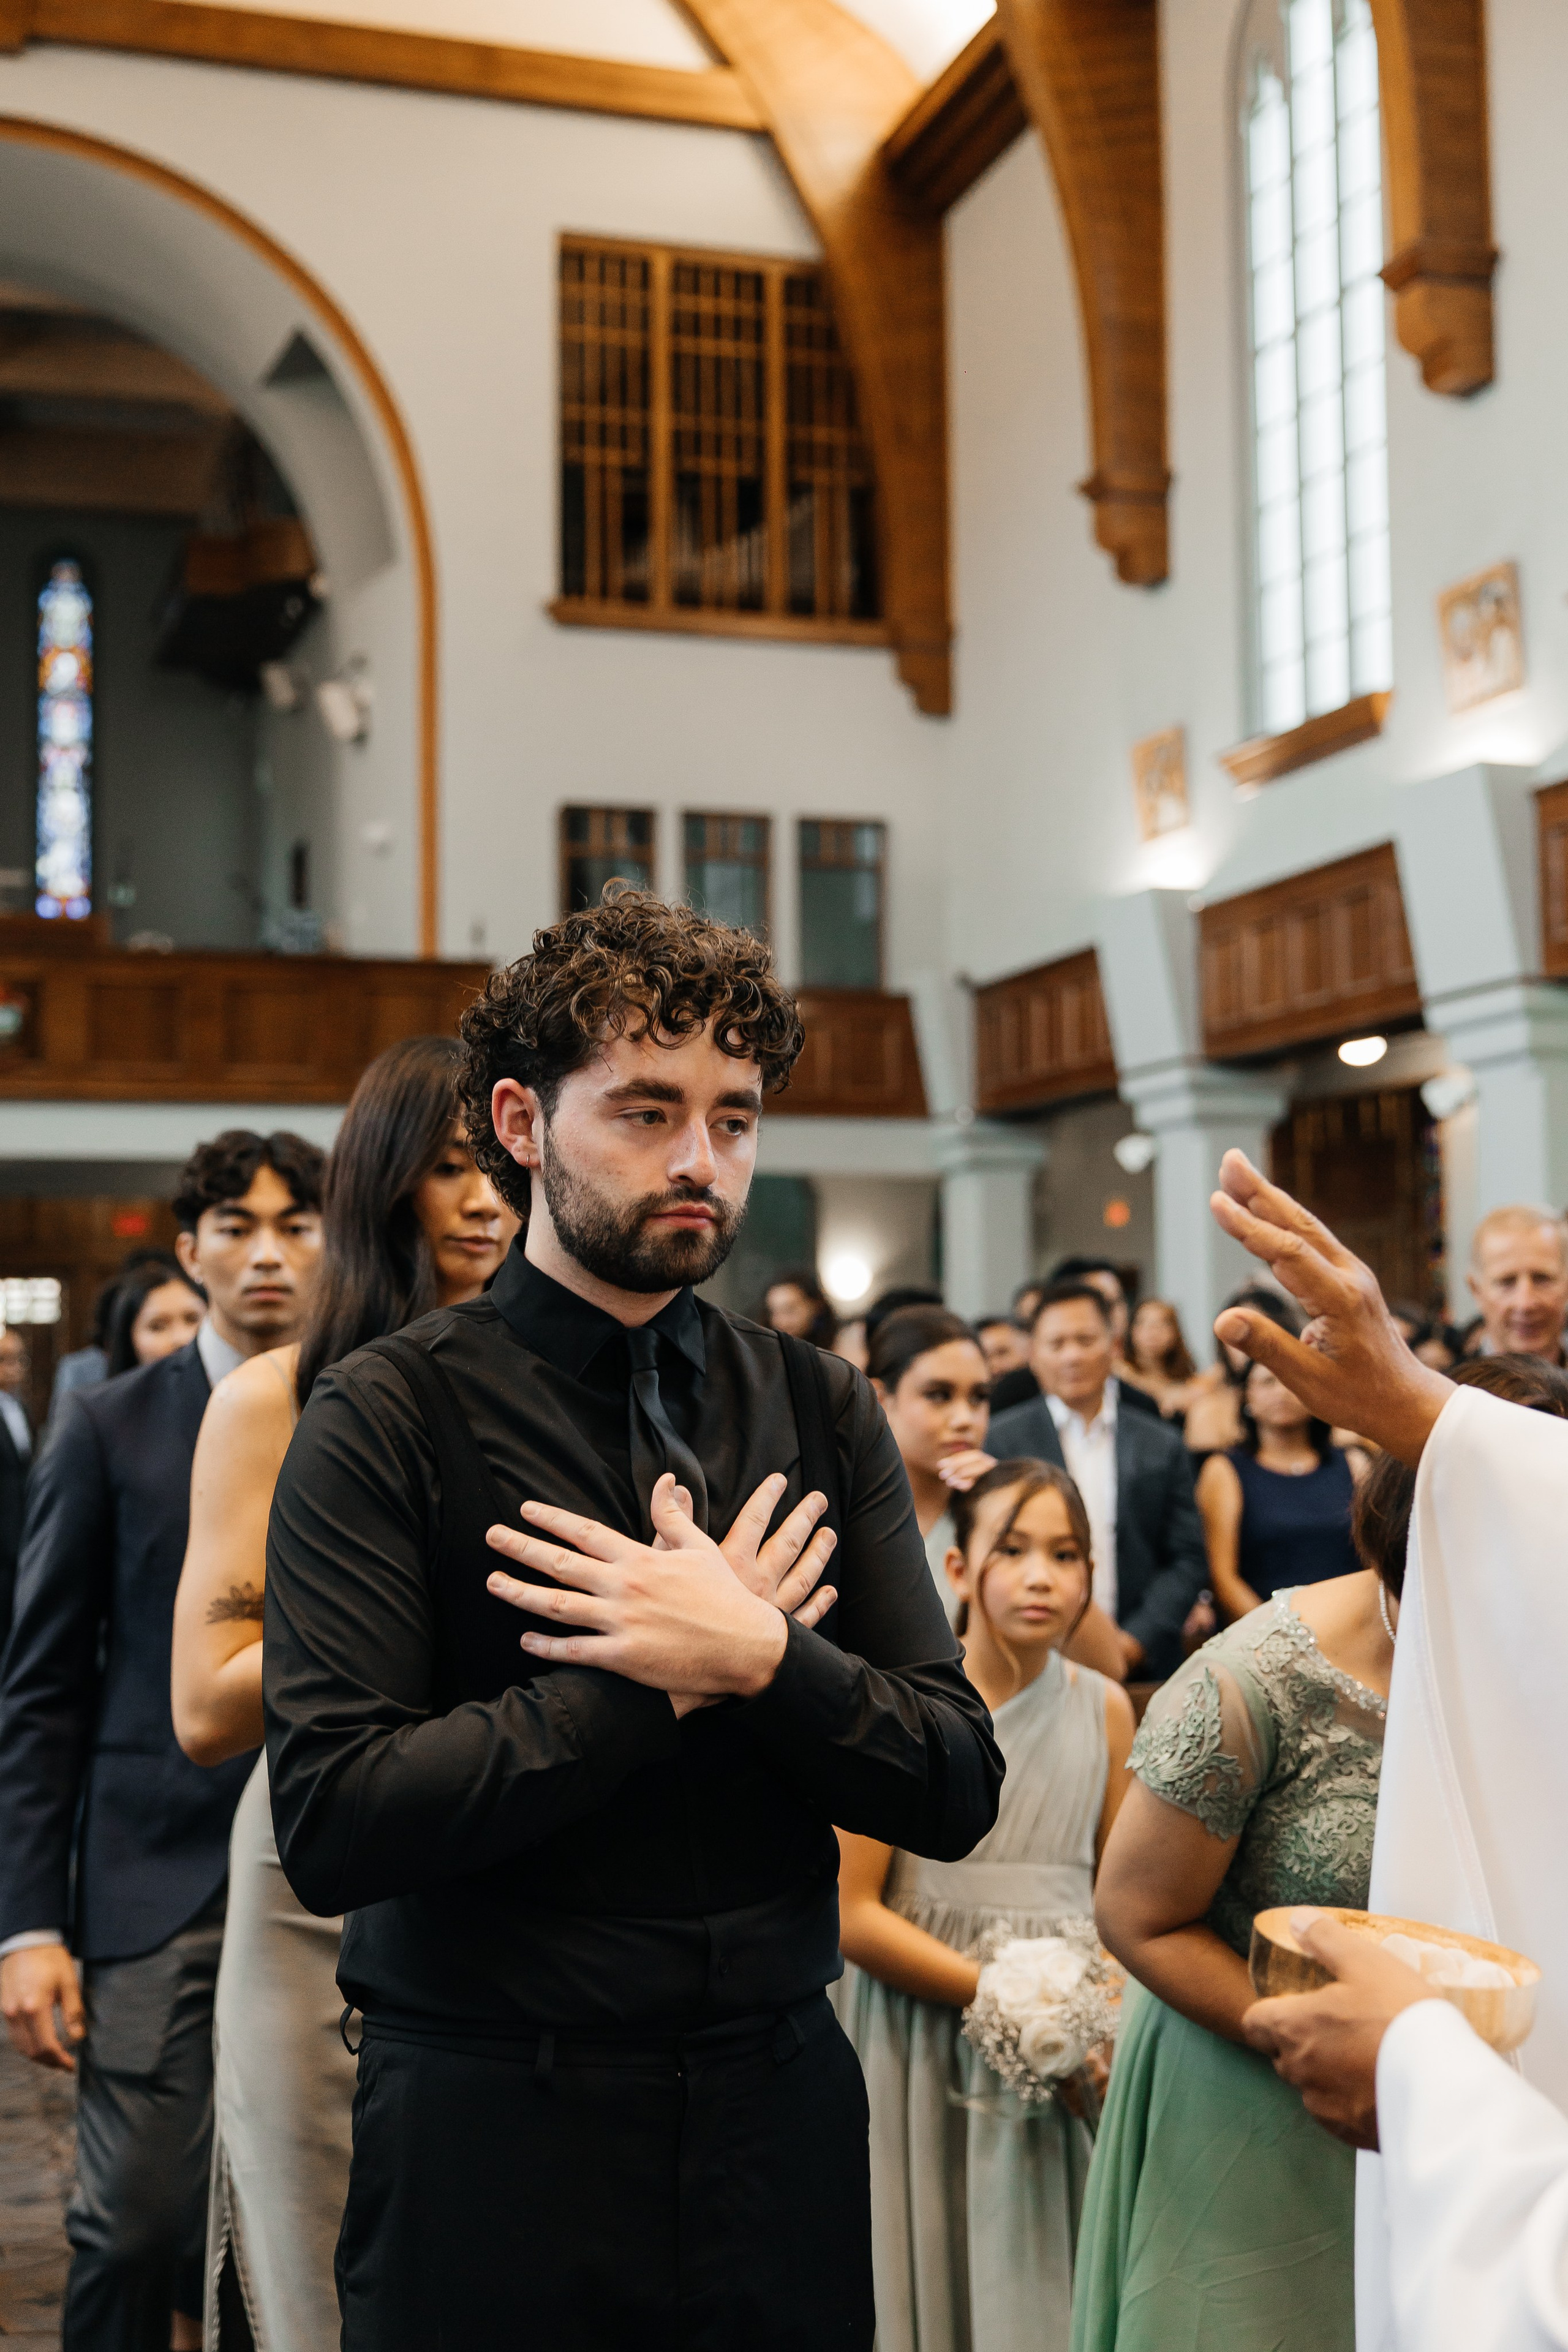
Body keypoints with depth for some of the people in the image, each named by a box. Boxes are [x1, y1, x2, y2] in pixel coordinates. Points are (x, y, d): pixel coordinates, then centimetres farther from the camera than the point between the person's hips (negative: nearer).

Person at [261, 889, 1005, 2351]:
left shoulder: (819, 1410, 1)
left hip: (780, 2116, 4)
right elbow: (330, 1824, -19)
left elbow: (956, 1789, -3)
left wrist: (759, 1656, -19)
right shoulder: (388, 1420, -10)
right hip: (489, 2123, -3)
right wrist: (673, 1675, -18)